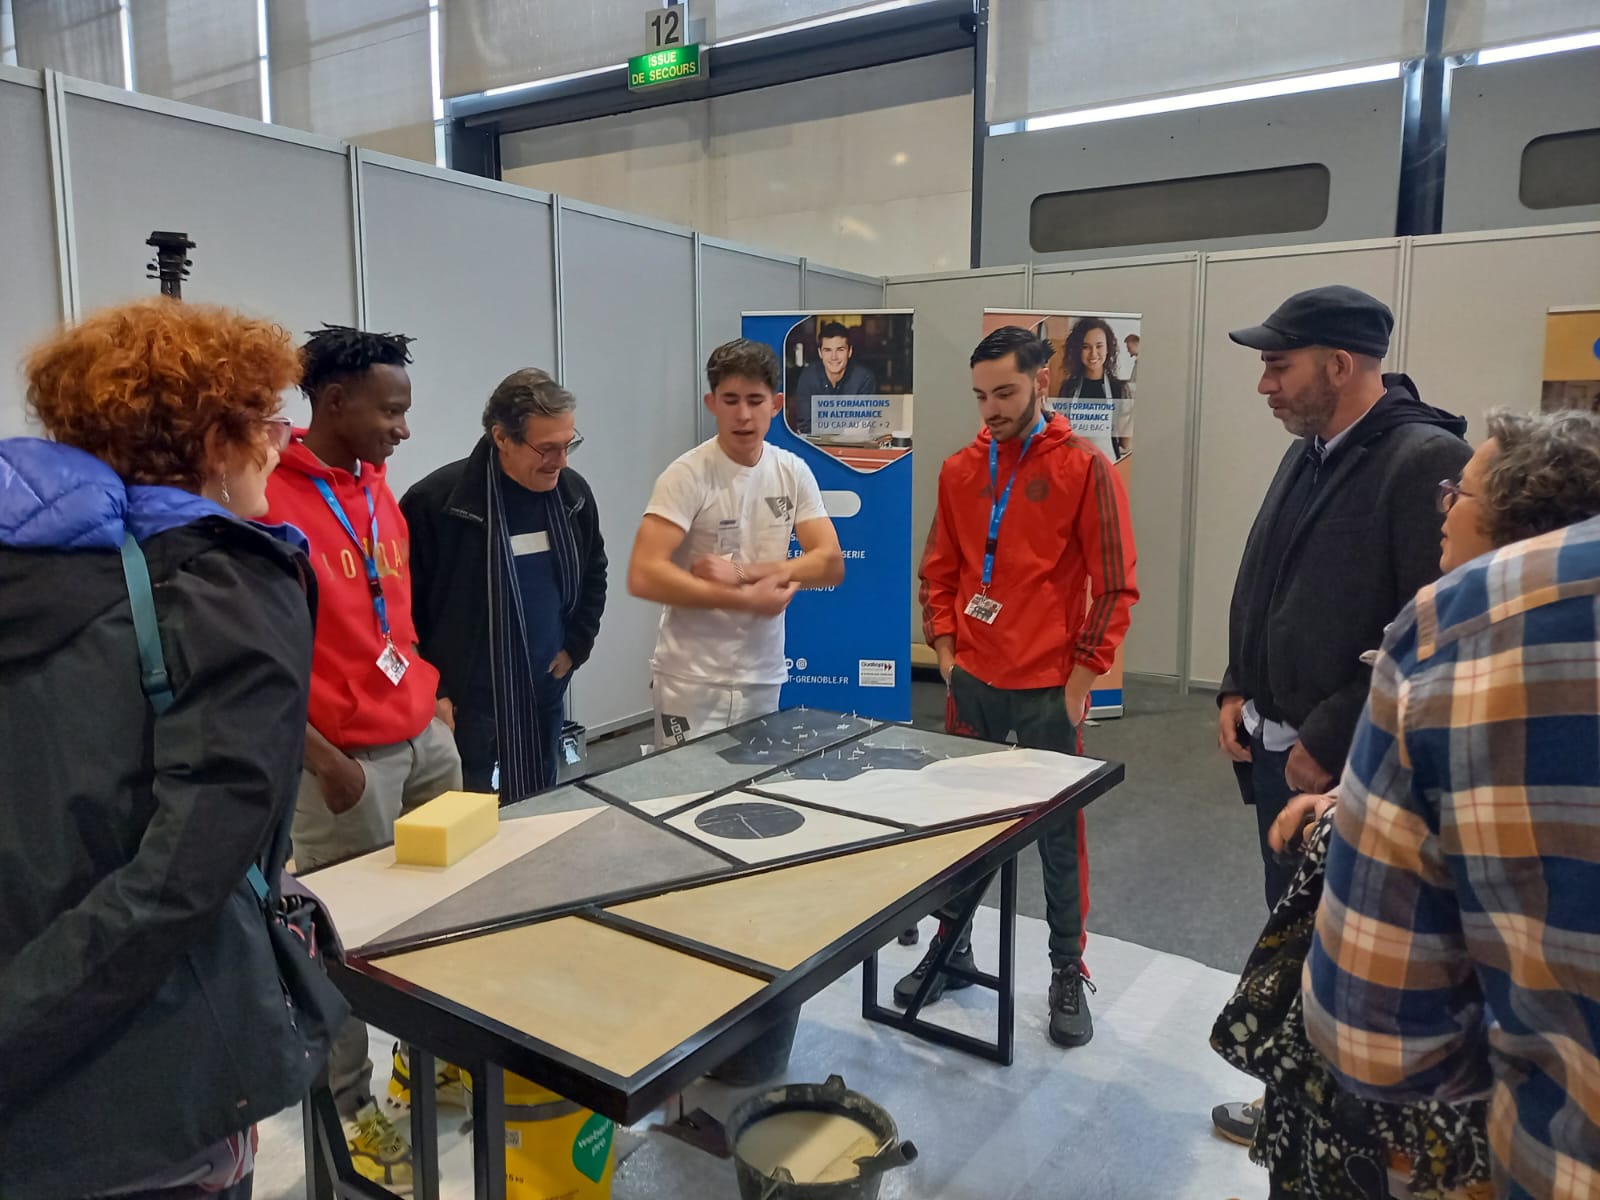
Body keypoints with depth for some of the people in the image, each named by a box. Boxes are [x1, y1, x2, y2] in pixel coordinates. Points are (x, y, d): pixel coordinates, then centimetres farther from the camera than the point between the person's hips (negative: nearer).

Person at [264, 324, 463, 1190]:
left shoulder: (378, 489, 11)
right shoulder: (268, 501, -15)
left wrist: (430, 698, 14)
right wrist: (323, 757, -17)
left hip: (426, 737, 8)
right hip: (346, 757, -7)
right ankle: (350, 1110, 24)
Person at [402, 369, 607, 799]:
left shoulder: (573, 492, 1)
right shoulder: (434, 502, -16)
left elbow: (593, 575, 17)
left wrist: (574, 648, 10)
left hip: (544, 701, 5)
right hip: (464, 707, -5)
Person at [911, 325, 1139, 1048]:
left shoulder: (1084, 469, -7)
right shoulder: (959, 471, 6)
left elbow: (1114, 588, -6)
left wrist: (1080, 679, -8)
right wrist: (946, 650, 4)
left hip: (1049, 690, -4)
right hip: (972, 682, 4)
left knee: (1058, 835, 7)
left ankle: (1068, 974, 23)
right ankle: (951, 948, 30)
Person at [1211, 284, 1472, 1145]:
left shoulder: (1428, 461, -17)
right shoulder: (1306, 454, 8)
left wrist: (1331, 741, -19)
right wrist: (1236, 690, 8)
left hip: (1352, 768, -8)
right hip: (1275, 749, 8)